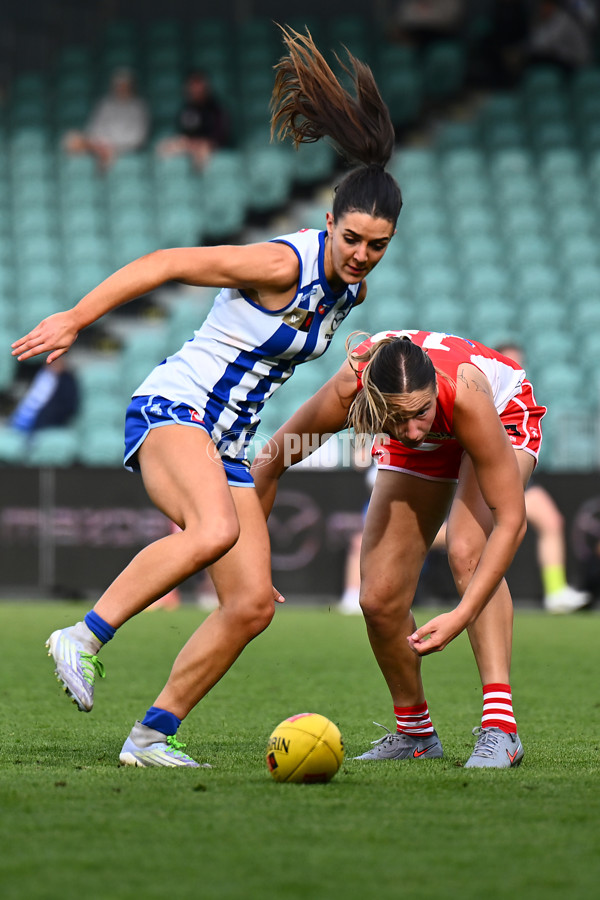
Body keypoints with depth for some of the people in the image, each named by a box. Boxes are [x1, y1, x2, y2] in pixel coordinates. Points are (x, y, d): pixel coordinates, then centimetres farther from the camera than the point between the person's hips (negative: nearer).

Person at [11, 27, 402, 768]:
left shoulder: (350, 288, 6)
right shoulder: (283, 264, -17)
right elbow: (164, 263, -16)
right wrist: (75, 319, -17)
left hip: (225, 443, 8)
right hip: (171, 409, -8)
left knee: (252, 606, -3)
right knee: (215, 528, -38)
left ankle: (152, 734, 4)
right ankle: (83, 637, -29)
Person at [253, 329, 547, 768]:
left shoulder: (465, 395, -45)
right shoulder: (345, 395, -38)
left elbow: (510, 521, -40)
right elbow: (270, 464, -19)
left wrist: (463, 614, -48)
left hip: (505, 415, -3)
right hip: (433, 444, 3)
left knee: (468, 551, -31)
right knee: (380, 599, -6)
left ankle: (500, 728, -31)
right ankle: (415, 732, 18)